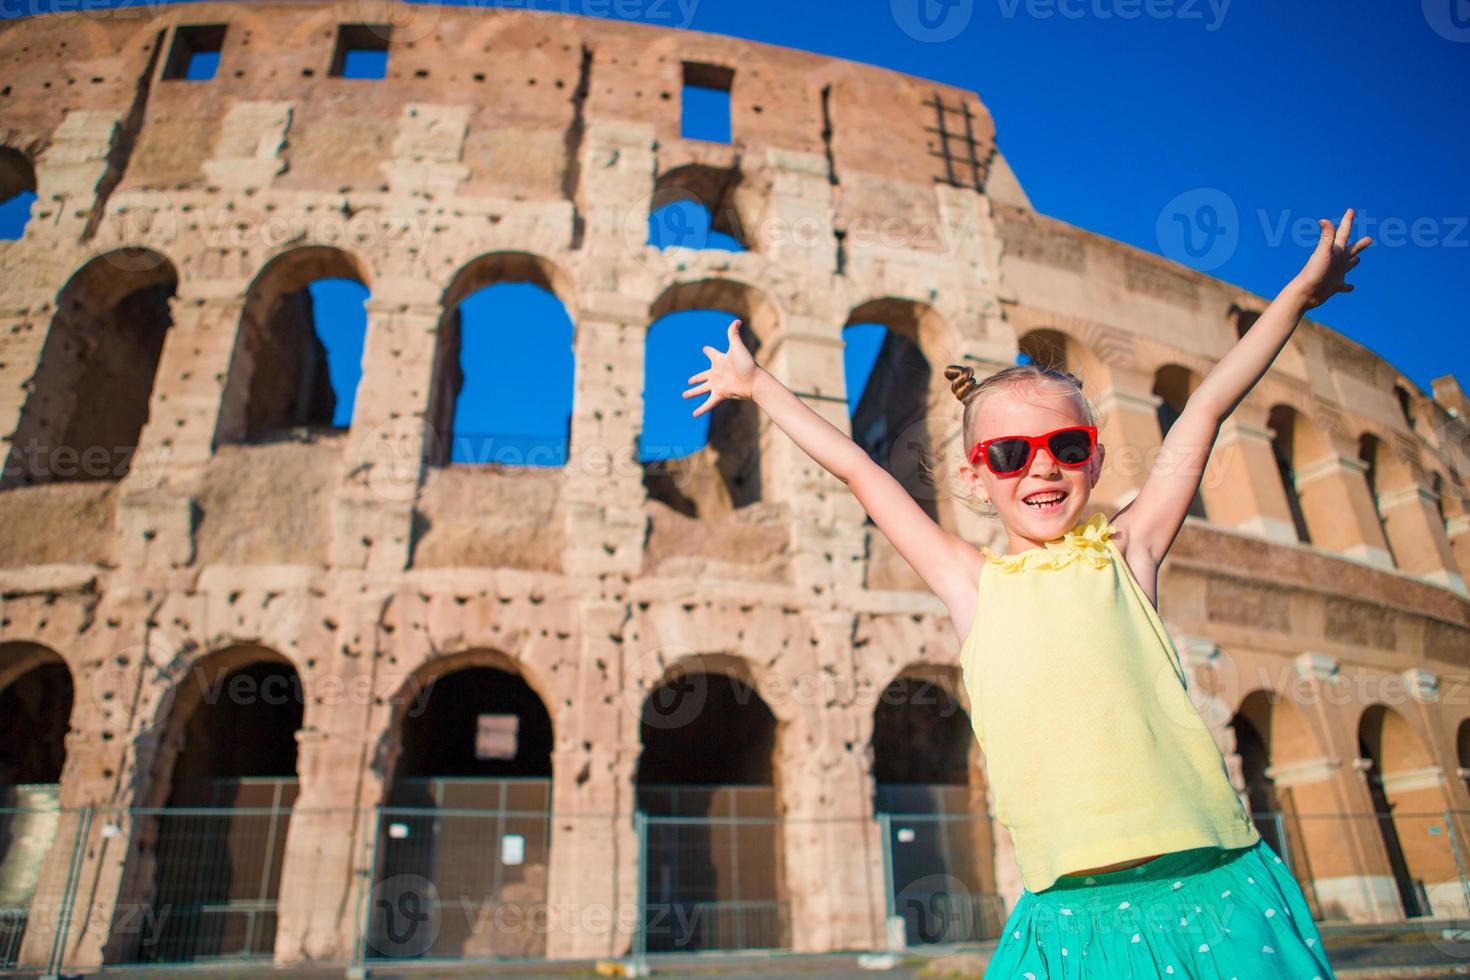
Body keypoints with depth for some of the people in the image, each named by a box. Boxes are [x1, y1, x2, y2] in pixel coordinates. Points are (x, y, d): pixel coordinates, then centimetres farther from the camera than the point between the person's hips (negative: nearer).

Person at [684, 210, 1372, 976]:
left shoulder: (1122, 553, 6)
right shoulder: (973, 586, 7)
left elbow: (1205, 409, 12)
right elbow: (857, 469, 13)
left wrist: (1301, 291, 20)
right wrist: (758, 386, 23)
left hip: (1216, 893, 0)